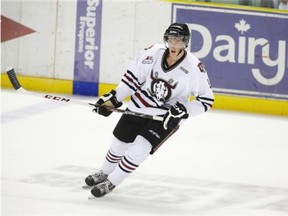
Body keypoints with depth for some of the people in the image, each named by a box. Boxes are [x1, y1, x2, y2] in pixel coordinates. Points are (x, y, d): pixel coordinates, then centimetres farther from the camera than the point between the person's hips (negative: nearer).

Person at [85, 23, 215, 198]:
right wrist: (113, 98, -2)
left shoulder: (194, 68, -21)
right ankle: (104, 173, 43)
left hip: (166, 117, -3)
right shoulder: (153, 52, -14)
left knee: (139, 150, -14)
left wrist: (183, 110, -23)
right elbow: (132, 75, 0)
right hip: (139, 108, 3)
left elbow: (207, 99, -12)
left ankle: (111, 183, 7)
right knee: (119, 143, 13)